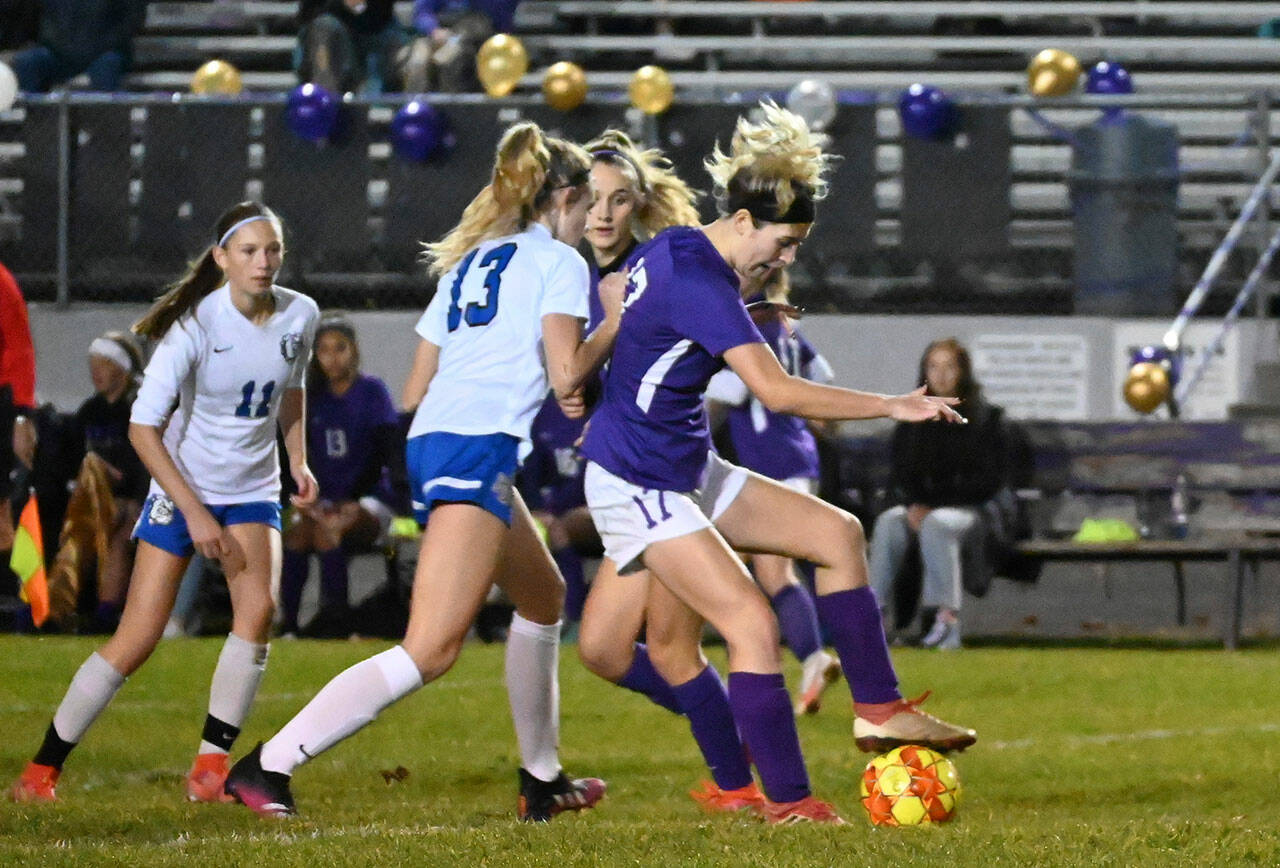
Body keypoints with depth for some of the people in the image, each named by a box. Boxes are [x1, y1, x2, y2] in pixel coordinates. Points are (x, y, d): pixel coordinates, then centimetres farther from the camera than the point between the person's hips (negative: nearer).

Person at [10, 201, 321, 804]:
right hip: (182, 487, -4)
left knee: (258, 608, -23)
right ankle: (42, 770, 4)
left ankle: (210, 769, -15)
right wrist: (193, 512, -21)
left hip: (254, 490, 4)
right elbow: (143, 427, -18)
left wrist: (298, 461, 4)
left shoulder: (299, 315, -5)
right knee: (136, 641, -9)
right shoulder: (195, 325, -20)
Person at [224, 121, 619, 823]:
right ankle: (268, 765, -26)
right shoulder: (557, 261, 4)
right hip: (481, 448, -9)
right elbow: (566, 373, -7)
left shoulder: (468, 263, 25)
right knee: (430, 651, -17)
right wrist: (613, 326, 11)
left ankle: (542, 781, 32)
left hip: (429, 443, 9)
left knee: (543, 598, 28)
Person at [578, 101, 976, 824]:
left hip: (690, 472, 10)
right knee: (754, 623, -18)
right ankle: (787, 802, -12)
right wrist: (892, 407, -29)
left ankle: (879, 709, 7)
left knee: (838, 534, 4)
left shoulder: (670, 251, 5)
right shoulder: (699, 285, -25)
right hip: (637, 486, -10)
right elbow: (777, 390, -32)